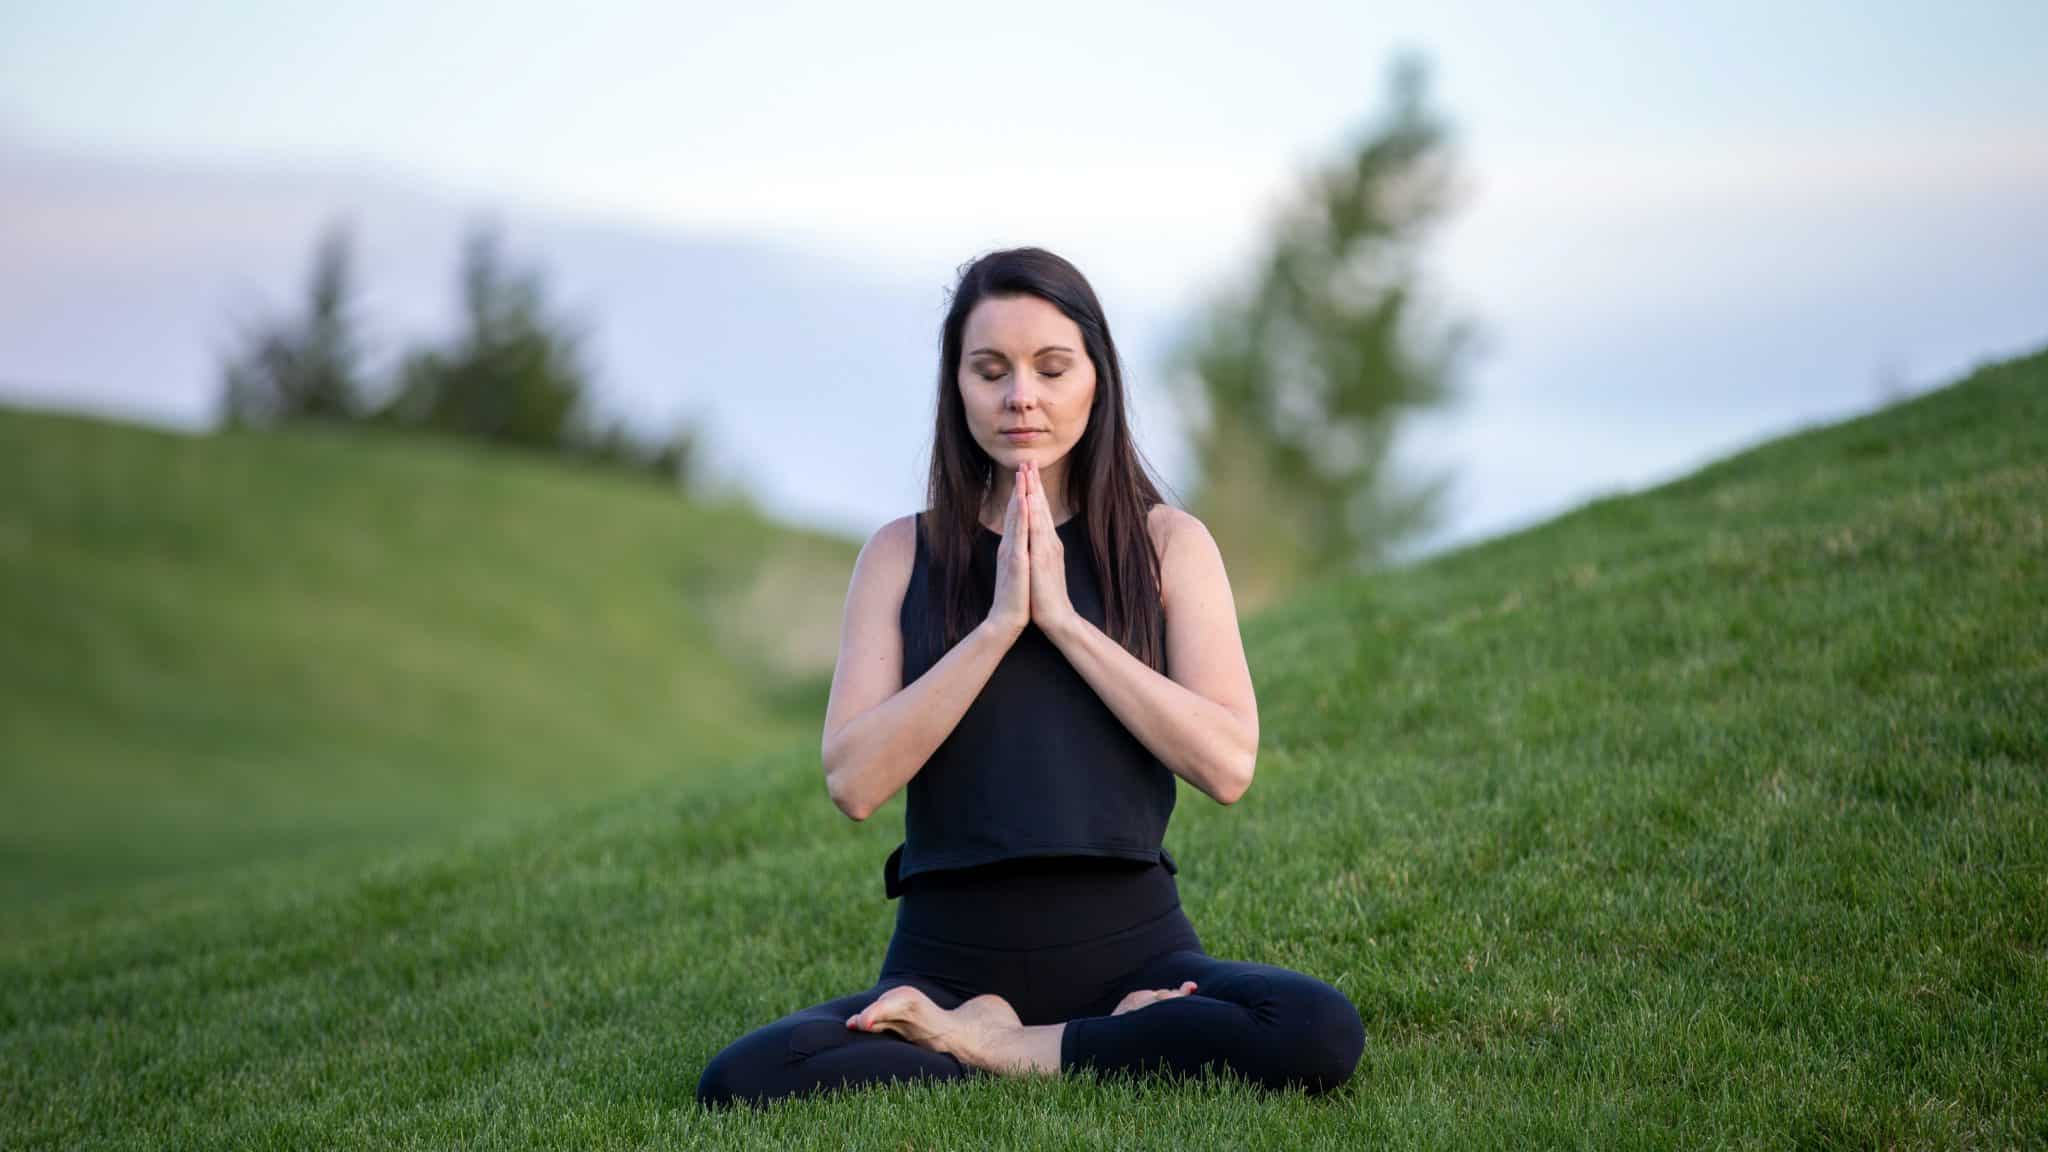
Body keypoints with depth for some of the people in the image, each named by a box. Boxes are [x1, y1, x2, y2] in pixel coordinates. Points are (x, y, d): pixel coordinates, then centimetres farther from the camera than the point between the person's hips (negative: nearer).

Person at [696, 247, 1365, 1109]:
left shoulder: (1166, 542, 5)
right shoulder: (903, 554, 7)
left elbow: (1227, 765, -8)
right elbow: (854, 781, -6)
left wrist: (1061, 617, -11)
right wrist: (999, 623, -12)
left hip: (1128, 943, 0)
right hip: (949, 959, 0)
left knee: (1321, 1034, -32)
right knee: (739, 1080, -29)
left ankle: (988, 1048, -12)